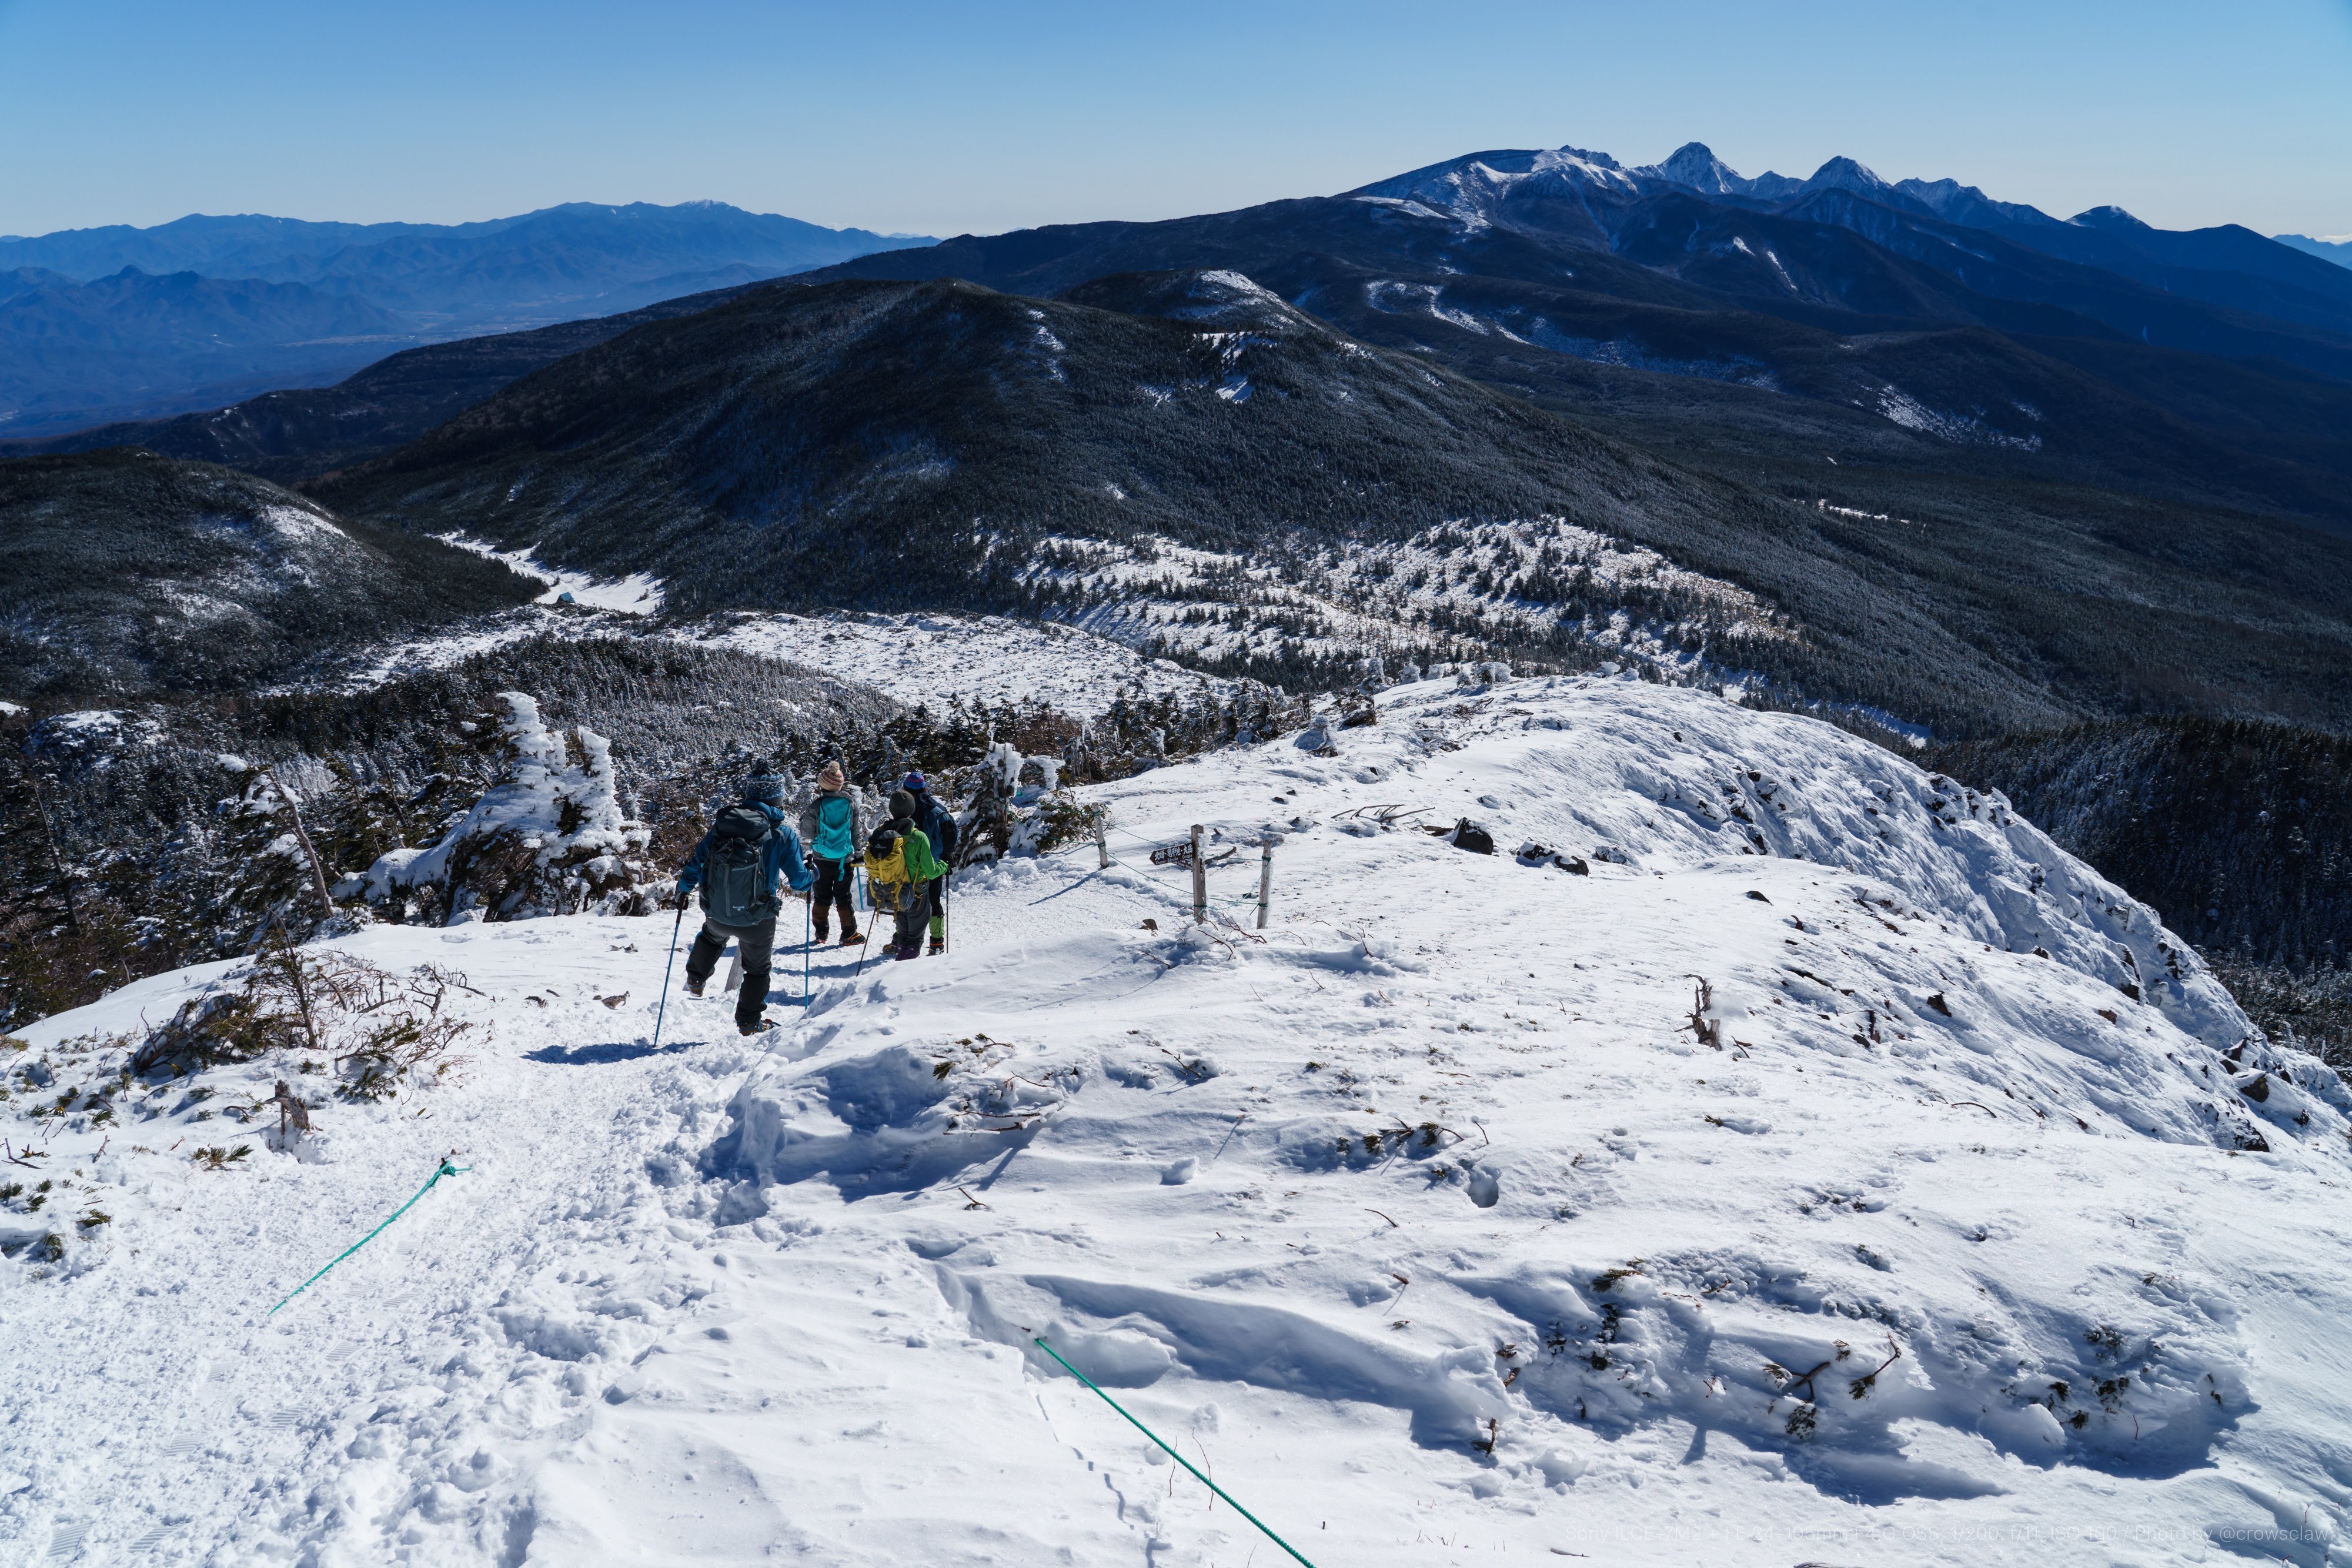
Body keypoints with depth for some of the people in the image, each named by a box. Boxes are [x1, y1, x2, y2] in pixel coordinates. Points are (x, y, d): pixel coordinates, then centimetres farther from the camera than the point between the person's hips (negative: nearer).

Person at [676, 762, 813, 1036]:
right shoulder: (783, 833, -12)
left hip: (716, 914, 3)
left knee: (712, 935, 39)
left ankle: (696, 980, 51)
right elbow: (799, 880, -8)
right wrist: (812, 877, 15)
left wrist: (684, 889, 20)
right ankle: (749, 1022, 30)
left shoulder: (723, 822, -4)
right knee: (758, 969, 22)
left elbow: (698, 859, 1)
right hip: (757, 920, -3)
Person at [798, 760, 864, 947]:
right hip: (846, 859, 0)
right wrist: (858, 853, 14)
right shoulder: (852, 803, -7)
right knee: (844, 896, 8)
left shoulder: (816, 806, -13)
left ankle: (821, 932, 19)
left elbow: (807, 833, -7)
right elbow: (859, 832, 0)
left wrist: (804, 816, 12)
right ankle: (849, 934, 6)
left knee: (822, 895, 14)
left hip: (823, 858, 0)